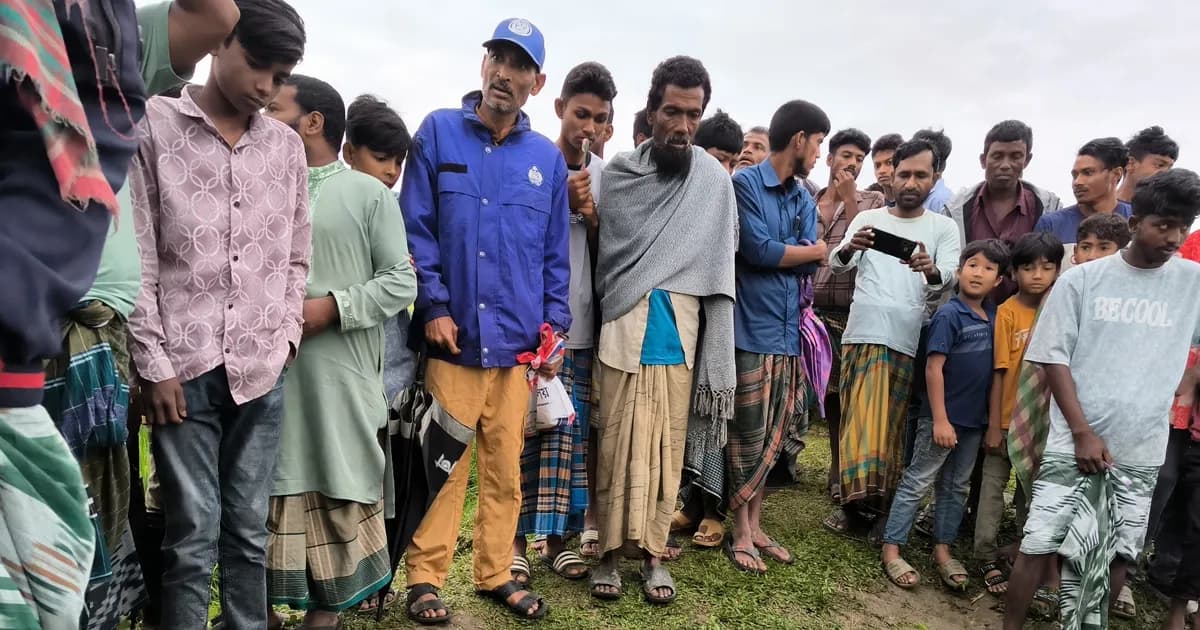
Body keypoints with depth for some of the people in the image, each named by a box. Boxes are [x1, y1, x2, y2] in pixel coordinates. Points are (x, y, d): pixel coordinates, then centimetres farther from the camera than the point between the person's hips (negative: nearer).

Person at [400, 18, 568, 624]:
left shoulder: (547, 158, 10)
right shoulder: (438, 132, 3)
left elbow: (556, 253, 12)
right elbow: (416, 228, -1)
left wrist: (554, 325, 4)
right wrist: (433, 306, -9)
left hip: (518, 342, 3)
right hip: (453, 335, -2)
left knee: (506, 469, 12)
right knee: (443, 467, 3)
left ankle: (496, 573, 28)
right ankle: (425, 578, 20)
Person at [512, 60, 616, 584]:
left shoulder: (606, 175, 10)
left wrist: (591, 215, -7)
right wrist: (562, 201, -11)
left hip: (581, 325, 3)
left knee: (570, 435, 7)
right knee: (525, 431, 0)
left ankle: (556, 538, 18)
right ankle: (517, 539, 13)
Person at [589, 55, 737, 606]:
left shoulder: (715, 180, 5)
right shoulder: (617, 174, 5)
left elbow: (719, 269, 4)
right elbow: (598, 251, 11)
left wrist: (714, 355, 1)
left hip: (680, 334, 1)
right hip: (622, 330, 0)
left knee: (667, 445, 7)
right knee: (617, 444, 4)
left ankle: (653, 552, 21)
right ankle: (610, 550, 19)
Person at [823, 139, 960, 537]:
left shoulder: (943, 228, 9)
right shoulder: (867, 219, 10)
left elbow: (948, 278, -6)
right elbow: (837, 264, -4)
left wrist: (930, 270, -30)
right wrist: (849, 248, -27)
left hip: (907, 342, 0)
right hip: (861, 336, 0)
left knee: (892, 428, 7)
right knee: (857, 423, 3)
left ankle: (885, 508, 17)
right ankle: (853, 500, 13)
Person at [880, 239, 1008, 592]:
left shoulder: (994, 316, 6)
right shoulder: (949, 315, -13)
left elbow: (995, 367, 14)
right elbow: (934, 368, -16)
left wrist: (993, 418, 10)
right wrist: (940, 419, -18)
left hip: (974, 419, 7)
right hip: (943, 417, -7)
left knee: (957, 487, 15)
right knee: (917, 482, 0)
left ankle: (942, 550, 26)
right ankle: (891, 550, 8)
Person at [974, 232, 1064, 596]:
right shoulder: (1008, 311, -10)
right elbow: (1000, 372, -11)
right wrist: (993, 425, -11)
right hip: (1008, 420, -4)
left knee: (1033, 491, 17)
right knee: (993, 488, 5)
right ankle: (987, 558, 18)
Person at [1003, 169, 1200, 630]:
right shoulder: (1081, 279, -3)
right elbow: (1053, 357, -4)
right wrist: (1083, 432, -8)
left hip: (1141, 452, 2)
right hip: (1073, 444, -2)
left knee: (1117, 555, 12)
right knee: (1040, 545, 0)